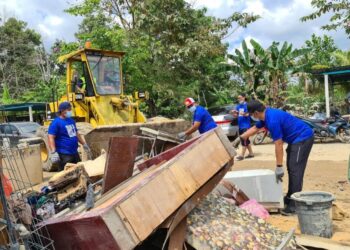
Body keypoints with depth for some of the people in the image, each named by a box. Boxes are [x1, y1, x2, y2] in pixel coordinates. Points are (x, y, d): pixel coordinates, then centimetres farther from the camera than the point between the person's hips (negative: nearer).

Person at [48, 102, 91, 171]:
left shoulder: (71, 120, 12)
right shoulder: (56, 122, -12)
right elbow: (51, 138, -18)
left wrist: (84, 144, 25)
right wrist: (53, 152, -27)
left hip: (74, 153, 8)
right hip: (64, 154, -8)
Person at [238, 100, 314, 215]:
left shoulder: (272, 120, -27)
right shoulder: (266, 115, 3)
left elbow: (278, 145, -26)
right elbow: (255, 128, 20)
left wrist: (279, 167, -21)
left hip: (303, 138, -10)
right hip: (295, 139, 10)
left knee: (295, 170, -13)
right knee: (291, 168, 14)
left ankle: (294, 205, -12)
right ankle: (290, 197, 23)